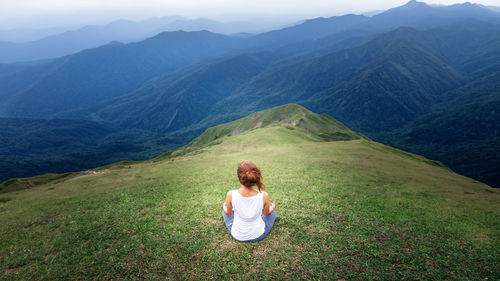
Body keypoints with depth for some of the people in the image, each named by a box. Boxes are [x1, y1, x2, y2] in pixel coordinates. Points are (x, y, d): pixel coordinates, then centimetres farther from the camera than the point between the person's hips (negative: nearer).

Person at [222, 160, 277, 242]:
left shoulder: (231, 195, -27)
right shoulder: (264, 196, -27)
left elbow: (228, 213, -5)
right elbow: (267, 214, -5)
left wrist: (224, 207, 19)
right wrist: (272, 207, 19)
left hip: (237, 235, 1)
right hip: (258, 235, 0)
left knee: (225, 212, 30)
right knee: (273, 213, 29)